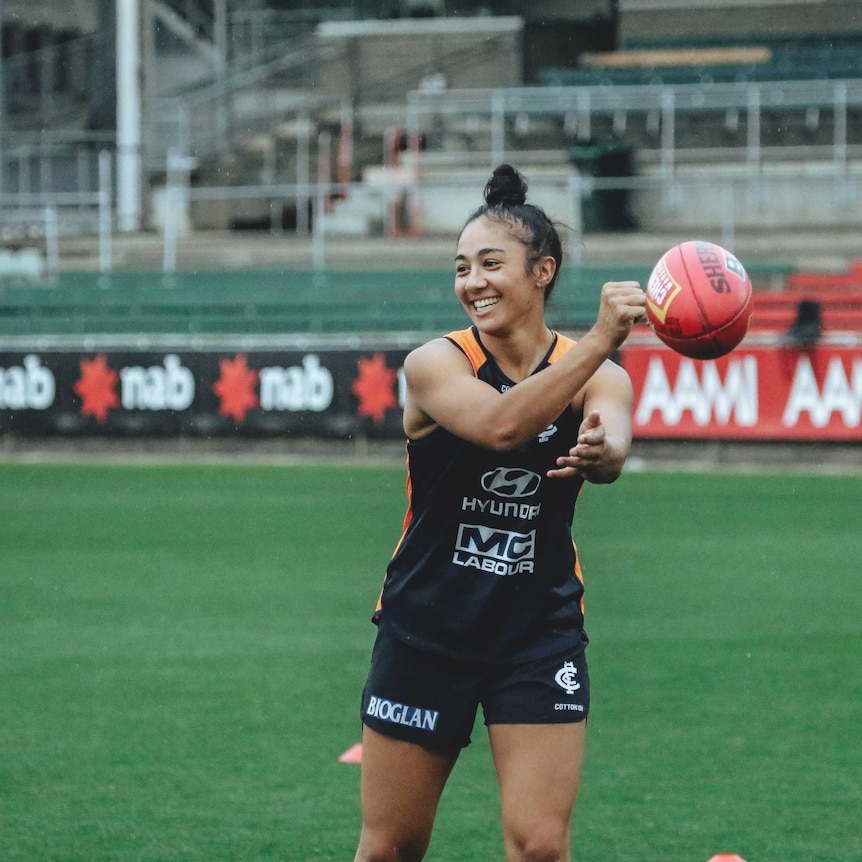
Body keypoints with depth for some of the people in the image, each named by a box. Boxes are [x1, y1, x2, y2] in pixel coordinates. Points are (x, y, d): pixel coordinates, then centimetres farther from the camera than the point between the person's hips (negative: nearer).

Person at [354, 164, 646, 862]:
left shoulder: (600, 378, -5)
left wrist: (600, 452, -52)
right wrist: (598, 343, -43)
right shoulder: (436, 364, -11)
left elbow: (611, 446, -27)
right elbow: (499, 424, -31)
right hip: (425, 631, -1)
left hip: (540, 636, 1)